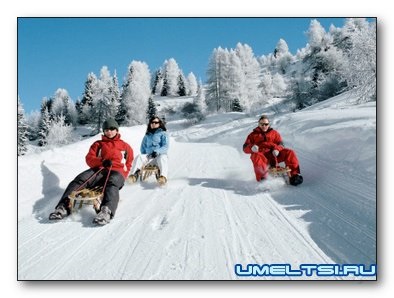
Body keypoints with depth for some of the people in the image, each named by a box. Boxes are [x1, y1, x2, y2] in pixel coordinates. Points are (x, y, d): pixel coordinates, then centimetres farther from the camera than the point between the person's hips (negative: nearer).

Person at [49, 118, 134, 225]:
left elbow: (128, 164, 24)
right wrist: (102, 161, -9)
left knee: (112, 182, -40)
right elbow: (89, 158, 12)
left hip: (116, 172, -3)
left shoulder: (125, 146, 25)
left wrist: (122, 177, 6)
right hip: (99, 170, 3)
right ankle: (65, 206, -40)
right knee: (80, 179, -28)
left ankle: (107, 211, -65)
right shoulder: (98, 144, 27)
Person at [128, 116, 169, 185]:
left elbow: (165, 147, 1)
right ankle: (134, 175, -47)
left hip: (159, 155, -3)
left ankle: (163, 177, -62)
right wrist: (144, 155, 6)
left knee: (162, 158, -38)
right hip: (148, 156, 3)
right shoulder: (147, 135, 25)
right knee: (139, 157, -27)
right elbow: (143, 147, 28)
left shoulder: (163, 134, 14)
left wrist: (157, 151, -17)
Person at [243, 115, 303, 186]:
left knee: (289, 153, -20)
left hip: (274, 155, 2)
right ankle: (262, 179, -39)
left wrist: (277, 149, -13)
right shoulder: (253, 135, 18)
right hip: (261, 156, -2)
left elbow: (280, 144, 12)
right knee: (257, 157, -39)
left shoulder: (274, 133, 23)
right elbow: (245, 148, 8)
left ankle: (294, 175, -22)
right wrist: (251, 147, -18)